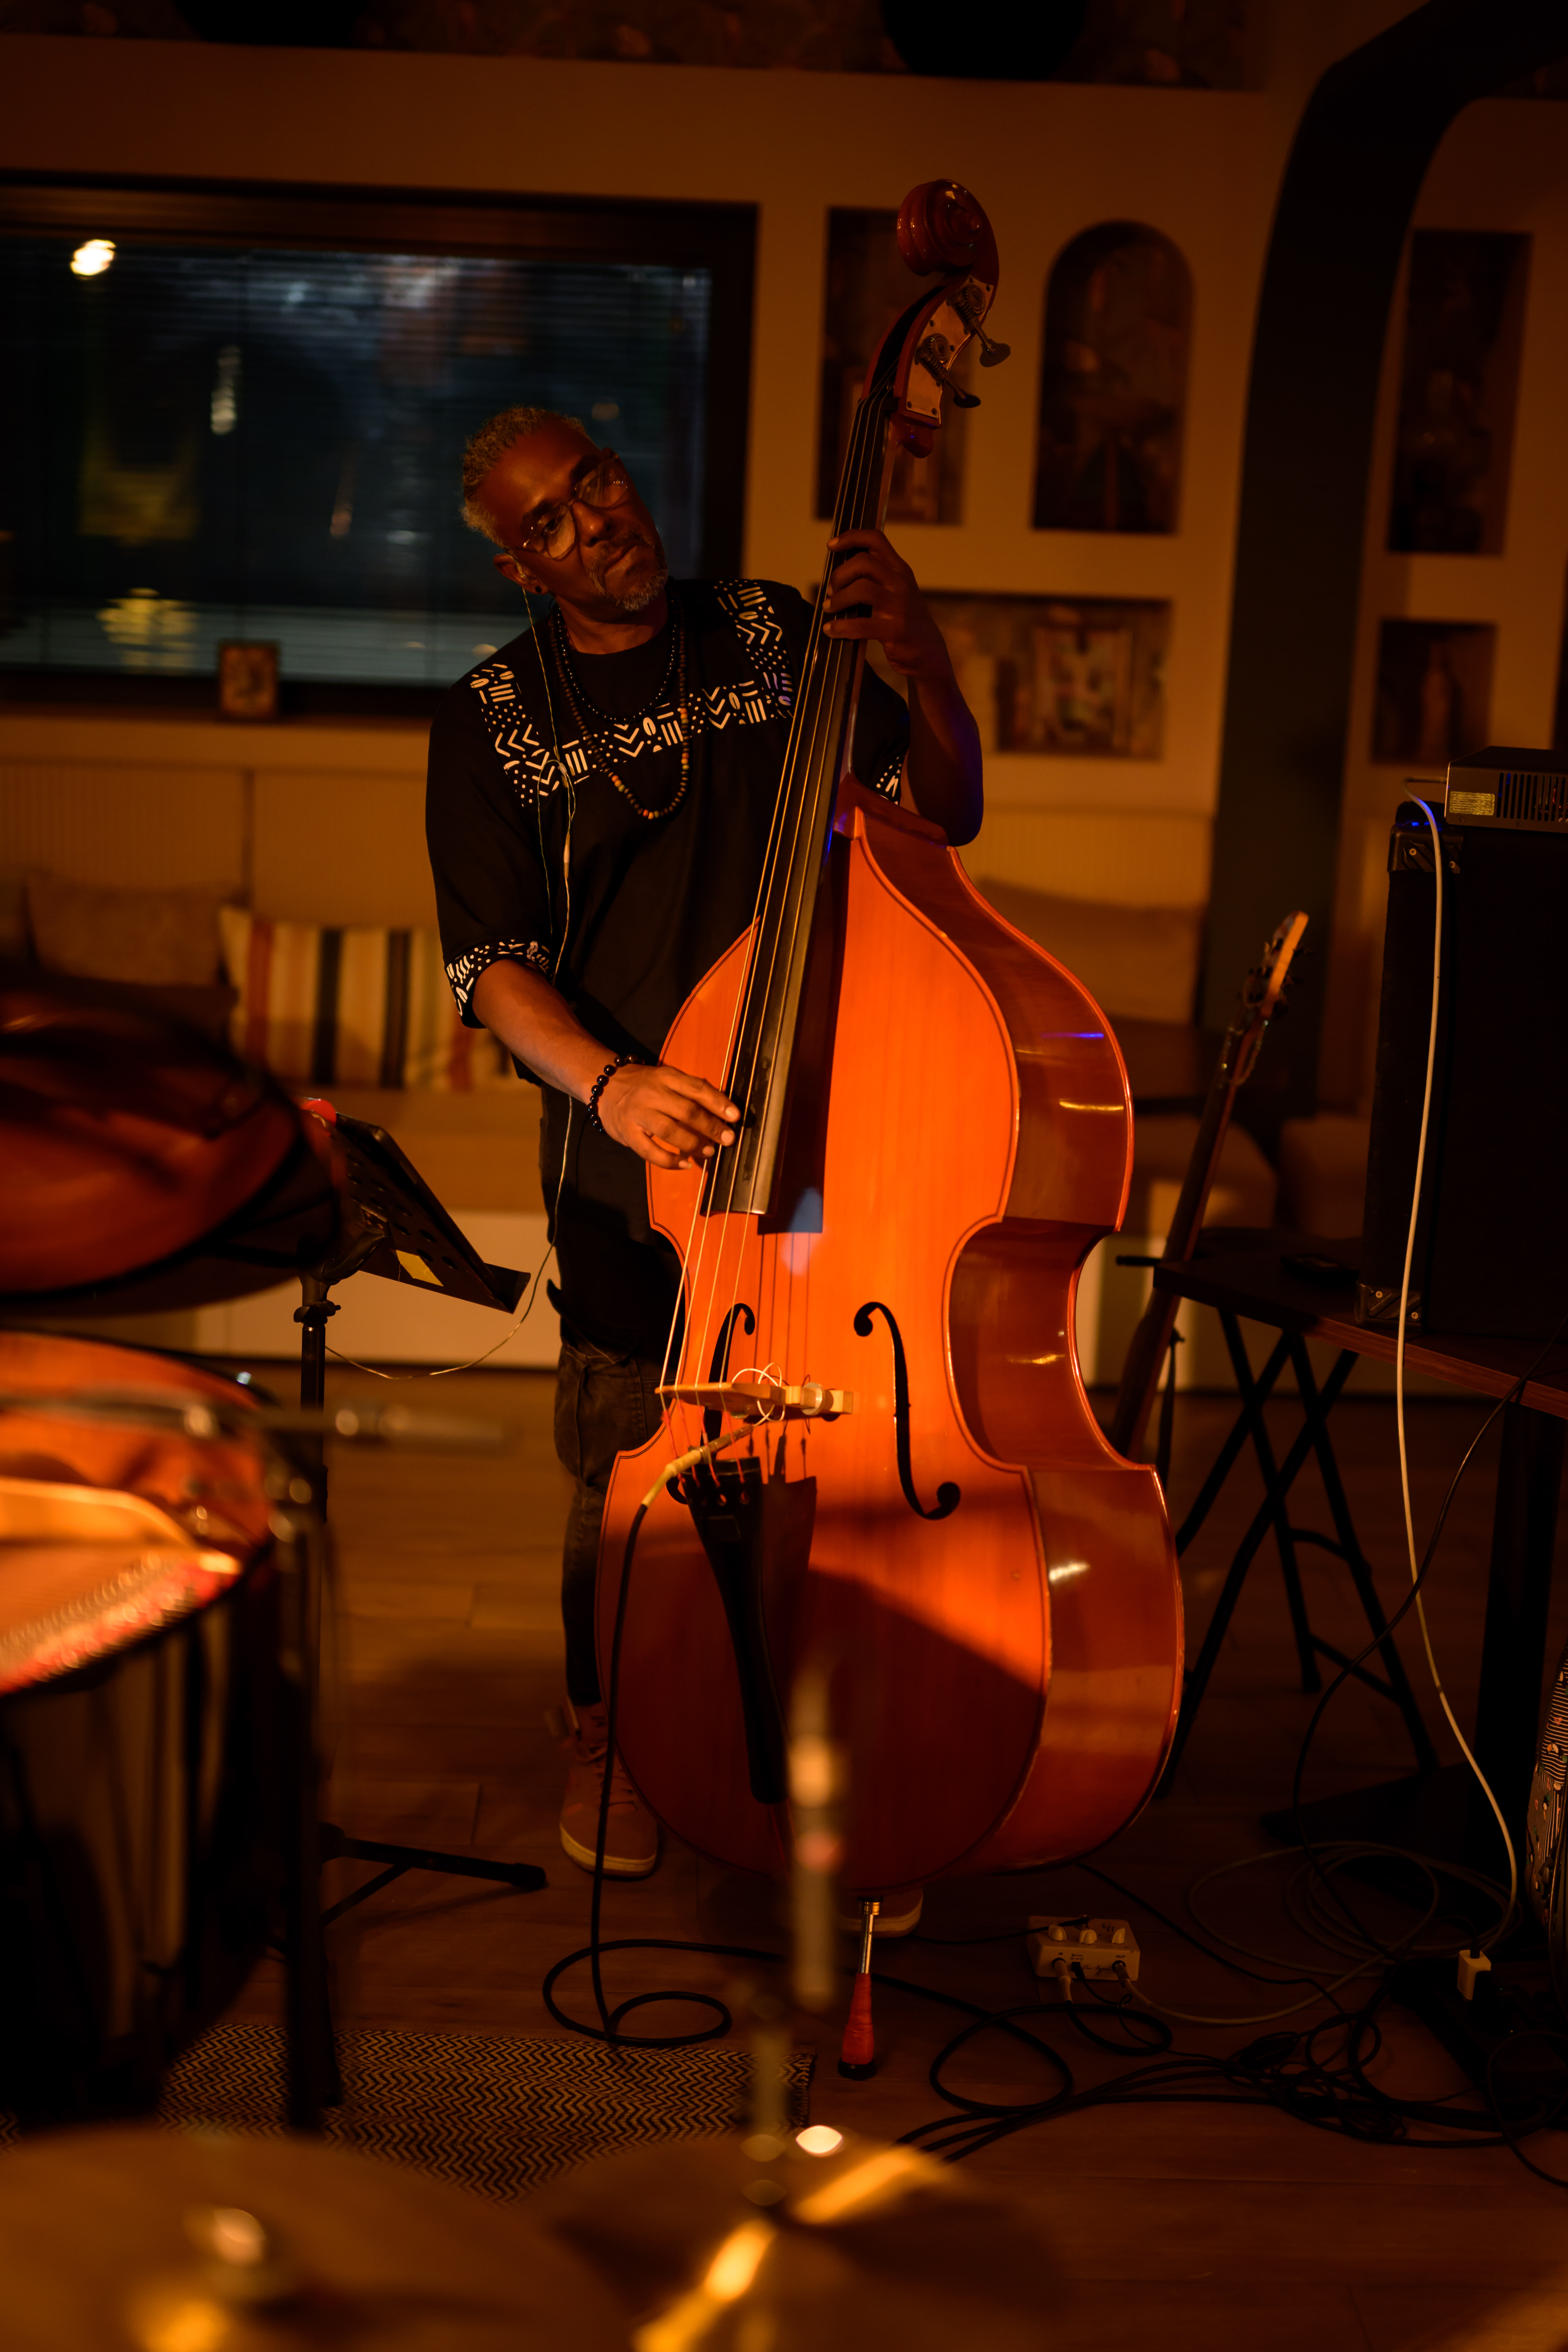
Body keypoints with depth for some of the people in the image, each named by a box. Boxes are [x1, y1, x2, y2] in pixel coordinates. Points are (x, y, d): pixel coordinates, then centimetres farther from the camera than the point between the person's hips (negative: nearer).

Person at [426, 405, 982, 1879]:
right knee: (626, 1469, 6)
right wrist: (605, 1082, -23)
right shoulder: (493, 722, 4)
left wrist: (925, 668, -14)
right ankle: (603, 1731, 32)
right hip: (629, 1154, 0)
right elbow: (490, 966, -4)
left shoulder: (776, 634, 7)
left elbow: (946, 818, 4)